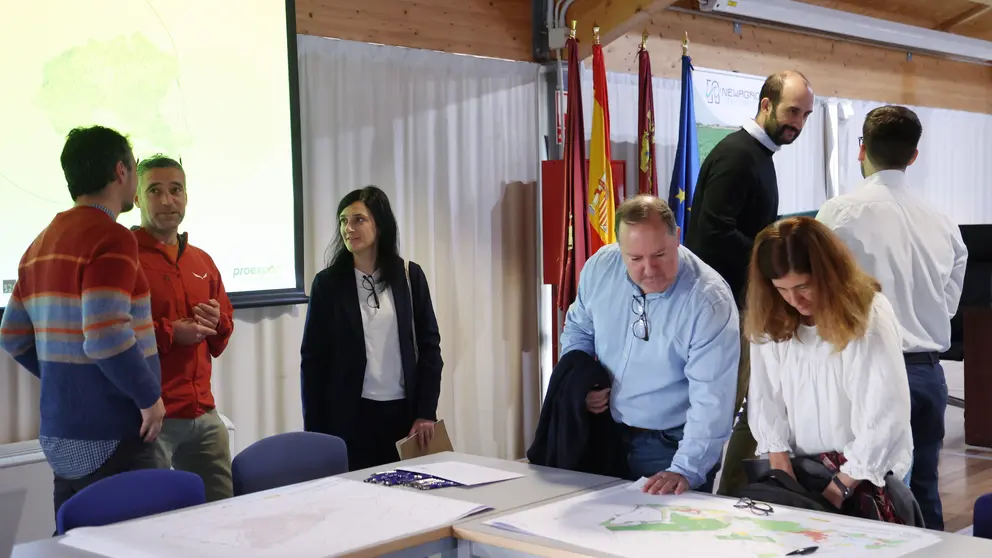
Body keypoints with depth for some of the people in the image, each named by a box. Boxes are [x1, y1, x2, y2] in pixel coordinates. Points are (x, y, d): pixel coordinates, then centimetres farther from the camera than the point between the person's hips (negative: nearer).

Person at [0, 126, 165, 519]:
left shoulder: (41, 244, 13)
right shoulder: (112, 238, -15)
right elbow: (107, 339, -25)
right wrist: (149, 397, -13)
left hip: (62, 436, 9)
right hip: (110, 440, -9)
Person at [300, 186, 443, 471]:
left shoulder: (410, 276, 2)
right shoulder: (328, 282, 0)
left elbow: (429, 345, 4)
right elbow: (313, 358, 1)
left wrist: (426, 412, -2)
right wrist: (314, 430, -3)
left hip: (403, 412, 1)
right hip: (348, 416, -1)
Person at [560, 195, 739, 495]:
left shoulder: (710, 301, -24)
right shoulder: (600, 267, -8)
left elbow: (712, 400, -27)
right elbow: (577, 329, 12)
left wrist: (685, 471, -36)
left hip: (670, 445, -5)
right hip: (601, 433, 5)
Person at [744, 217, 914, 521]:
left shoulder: (869, 316, -11)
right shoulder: (769, 319, 1)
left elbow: (885, 416, -15)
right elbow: (764, 397, 0)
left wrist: (842, 486, -16)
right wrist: (779, 461, -10)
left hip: (863, 472, -3)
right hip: (797, 467, 4)